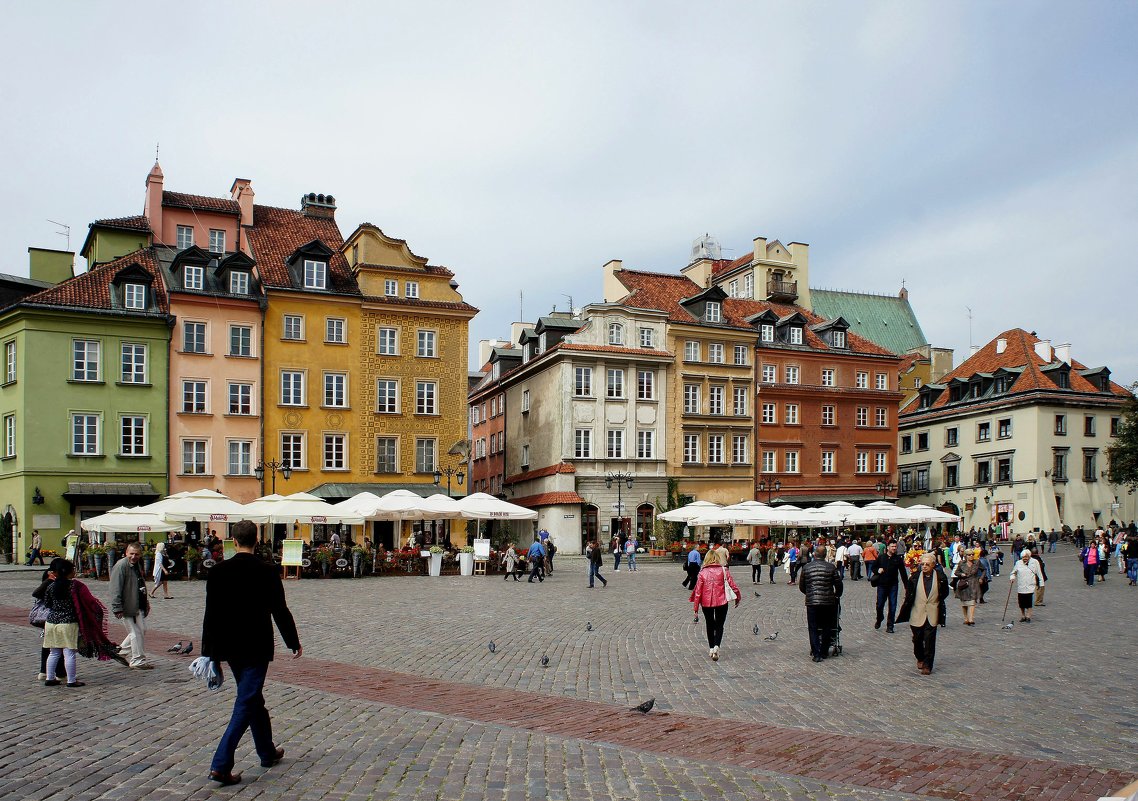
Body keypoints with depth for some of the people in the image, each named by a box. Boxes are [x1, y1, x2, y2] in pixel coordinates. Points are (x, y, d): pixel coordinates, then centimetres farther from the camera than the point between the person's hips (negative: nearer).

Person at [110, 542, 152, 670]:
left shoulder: (137, 565, 13)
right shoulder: (120, 566, -17)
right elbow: (115, 590, -20)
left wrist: (146, 601, 26)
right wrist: (117, 609, -23)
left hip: (139, 606, 9)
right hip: (127, 607, -9)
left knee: (142, 630, 16)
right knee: (136, 633, -4)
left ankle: (121, 650, 31)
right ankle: (138, 661, 6)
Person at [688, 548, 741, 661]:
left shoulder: (703, 572, -5)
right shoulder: (723, 570, -6)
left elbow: (698, 590, -4)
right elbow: (733, 585, -4)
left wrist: (696, 607, 2)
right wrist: (738, 597, 13)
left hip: (706, 603, 1)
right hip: (721, 602, -1)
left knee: (710, 625, 19)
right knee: (719, 626, 9)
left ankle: (711, 649, 25)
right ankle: (716, 647, -12)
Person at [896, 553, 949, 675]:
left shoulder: (940, 577, -4)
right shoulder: (915, 577, -2)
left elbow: (945, 593, 11)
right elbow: (908, 595, 6)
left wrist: (937, 602, 4)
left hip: (932, 615, -1)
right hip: (917, 614, 1)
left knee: (929, 641, -3)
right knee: (917, 639, 10)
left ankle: (927, 665, 6)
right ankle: (920, 658, 35)